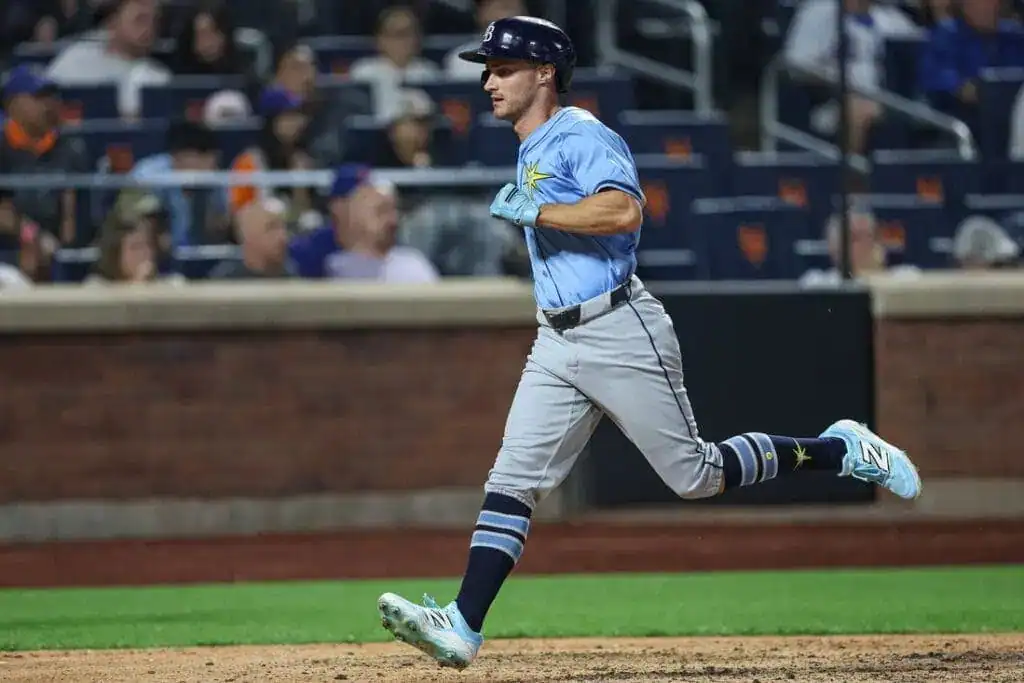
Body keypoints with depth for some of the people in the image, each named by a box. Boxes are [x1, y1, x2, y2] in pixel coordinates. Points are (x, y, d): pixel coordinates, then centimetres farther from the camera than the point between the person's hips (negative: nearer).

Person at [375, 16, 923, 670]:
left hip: (619, 333, -9)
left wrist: (535, 211, -23)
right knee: (512, 481, -4)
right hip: (556, 345, 9)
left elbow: (625, 210, -28)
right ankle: (462, 626, -12)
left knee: (696, 475, -1)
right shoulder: (532, 150, 18)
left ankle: (840, 450, 16)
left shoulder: (580, 136, -12)